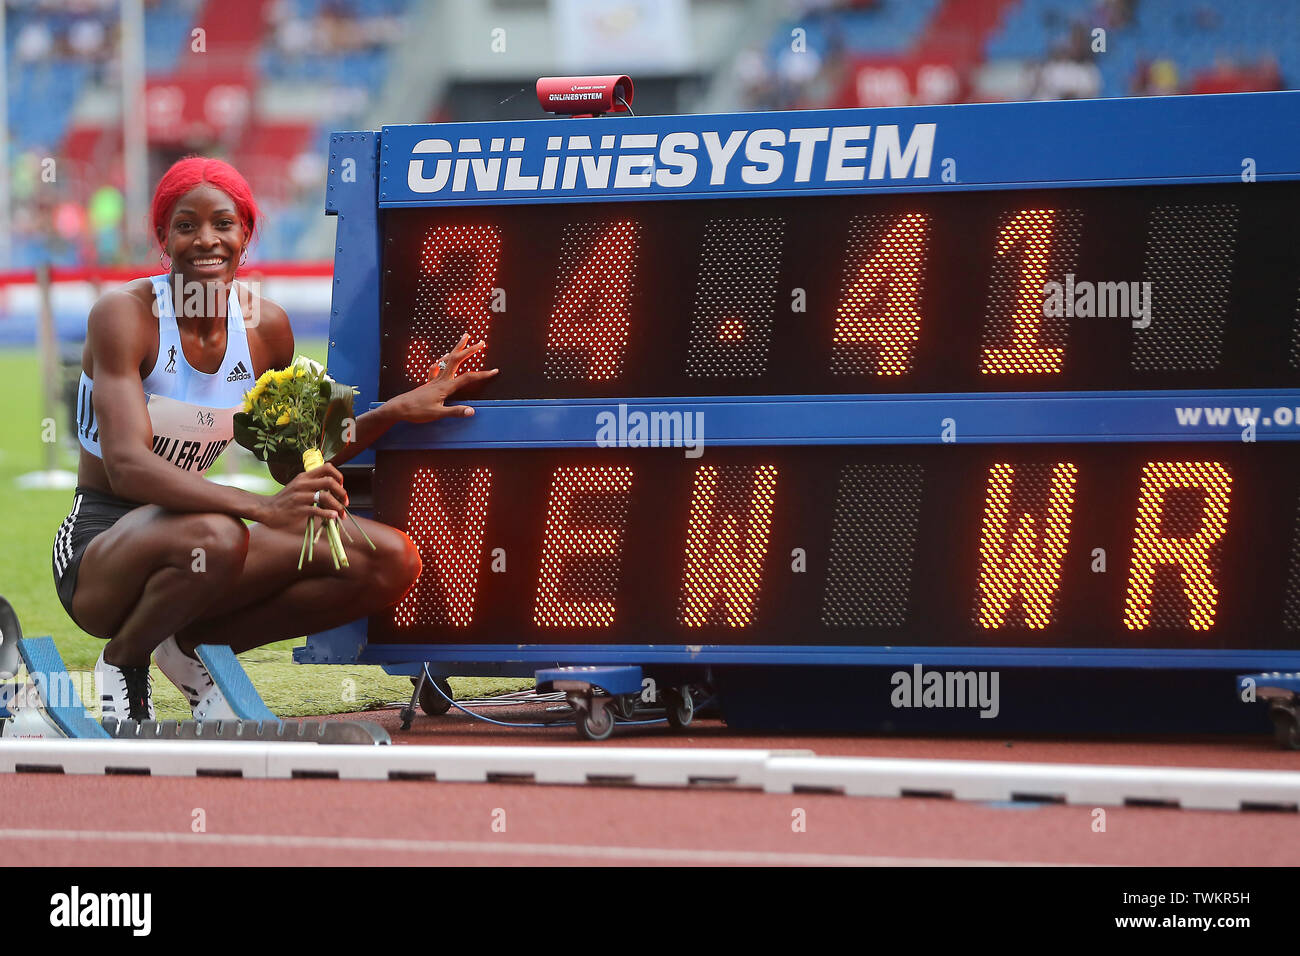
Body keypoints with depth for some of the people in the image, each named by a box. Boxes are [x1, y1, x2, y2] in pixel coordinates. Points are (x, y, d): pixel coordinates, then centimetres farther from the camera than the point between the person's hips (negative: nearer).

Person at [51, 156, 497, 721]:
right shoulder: (124, 315, -16)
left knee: (392, 561, -11)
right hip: (99, 554, -6)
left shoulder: (265, 326, 1)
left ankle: (193, 646, 3)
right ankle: (123, 659, -7)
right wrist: (266, 509, -39)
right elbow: (128, 466, -29)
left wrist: (399, 409, 1)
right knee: (213, 536, -40)